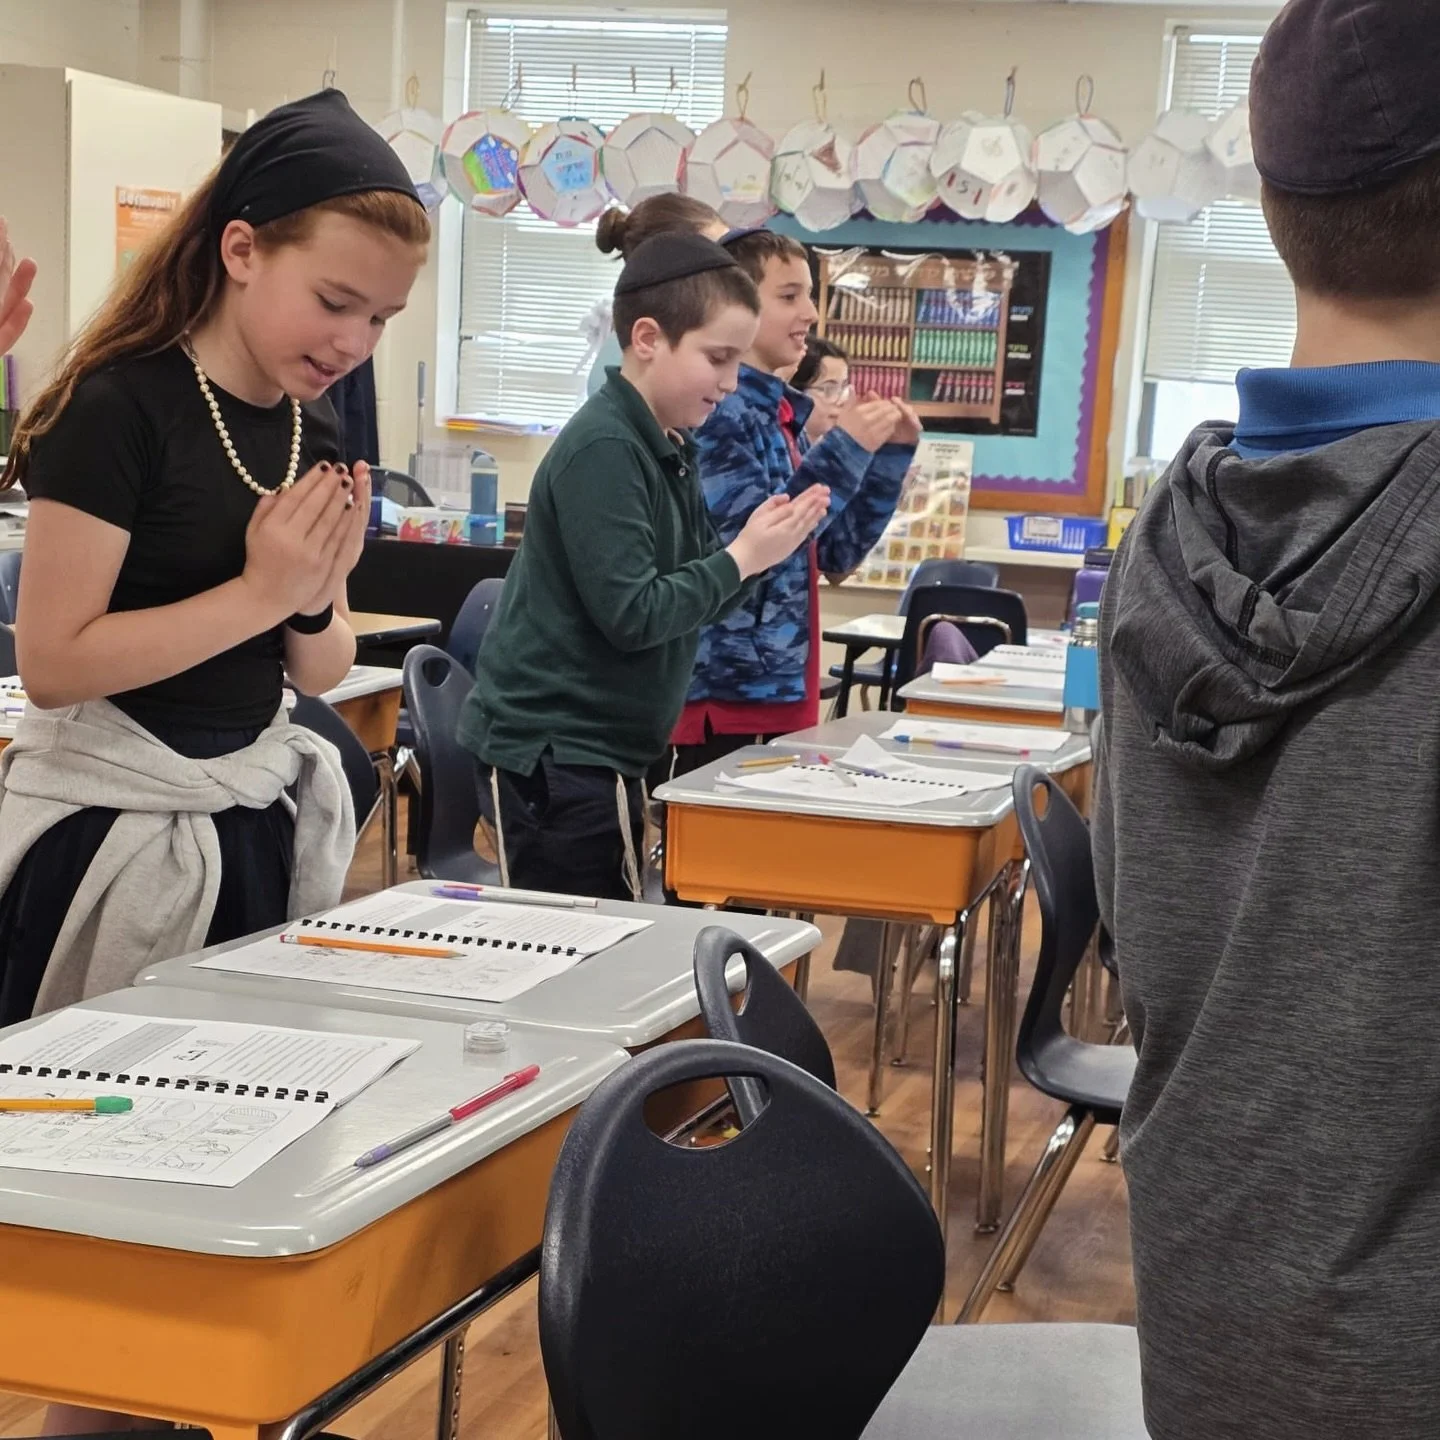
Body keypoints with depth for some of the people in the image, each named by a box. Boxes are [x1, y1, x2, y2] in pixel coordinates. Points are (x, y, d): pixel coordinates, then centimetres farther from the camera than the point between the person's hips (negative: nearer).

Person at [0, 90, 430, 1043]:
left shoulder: (313, 425, 5)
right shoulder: (117, 407, -15)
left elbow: (322, 673, 10)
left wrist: (316, 600, -11)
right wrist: (260, 593, -21)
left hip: (253, 823, 7)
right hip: (112, 833, -6)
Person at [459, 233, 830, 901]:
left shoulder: (668, 449, 11)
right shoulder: (602, 450, -18)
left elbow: (691, 595, 13)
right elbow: (631, 615, -23)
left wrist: (757, 544, -3)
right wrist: (742, 558, -16)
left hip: (603, 750, 9)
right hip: (550, 752, -9)